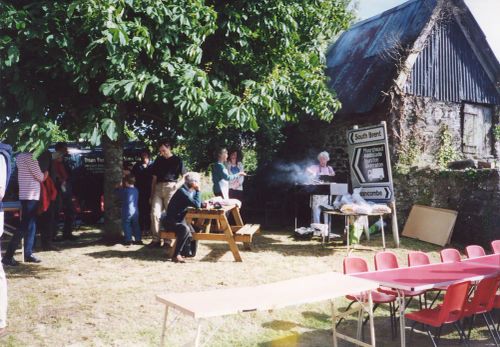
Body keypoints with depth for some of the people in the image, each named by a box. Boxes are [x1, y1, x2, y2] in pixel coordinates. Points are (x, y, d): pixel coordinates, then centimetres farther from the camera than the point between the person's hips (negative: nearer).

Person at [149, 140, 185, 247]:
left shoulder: (177, 160, 7)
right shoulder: (158, 160, 17)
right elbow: (154, 178, 18)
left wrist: (177, 185, -11)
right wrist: (152, 194, 14)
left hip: (170, 187, -3)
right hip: (158, 188, 3)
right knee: (155, 213, -7)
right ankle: (156, 239, -3)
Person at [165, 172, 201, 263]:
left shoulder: (192, 191, 7)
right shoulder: (182, 191, -22)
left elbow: (198, 203, 14)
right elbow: (197, 205, -27)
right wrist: (198, 191, -16)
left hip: (180, 220, 9)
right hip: (172, 221, -9)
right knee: (185, 229, -34)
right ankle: (176, 255, -28)